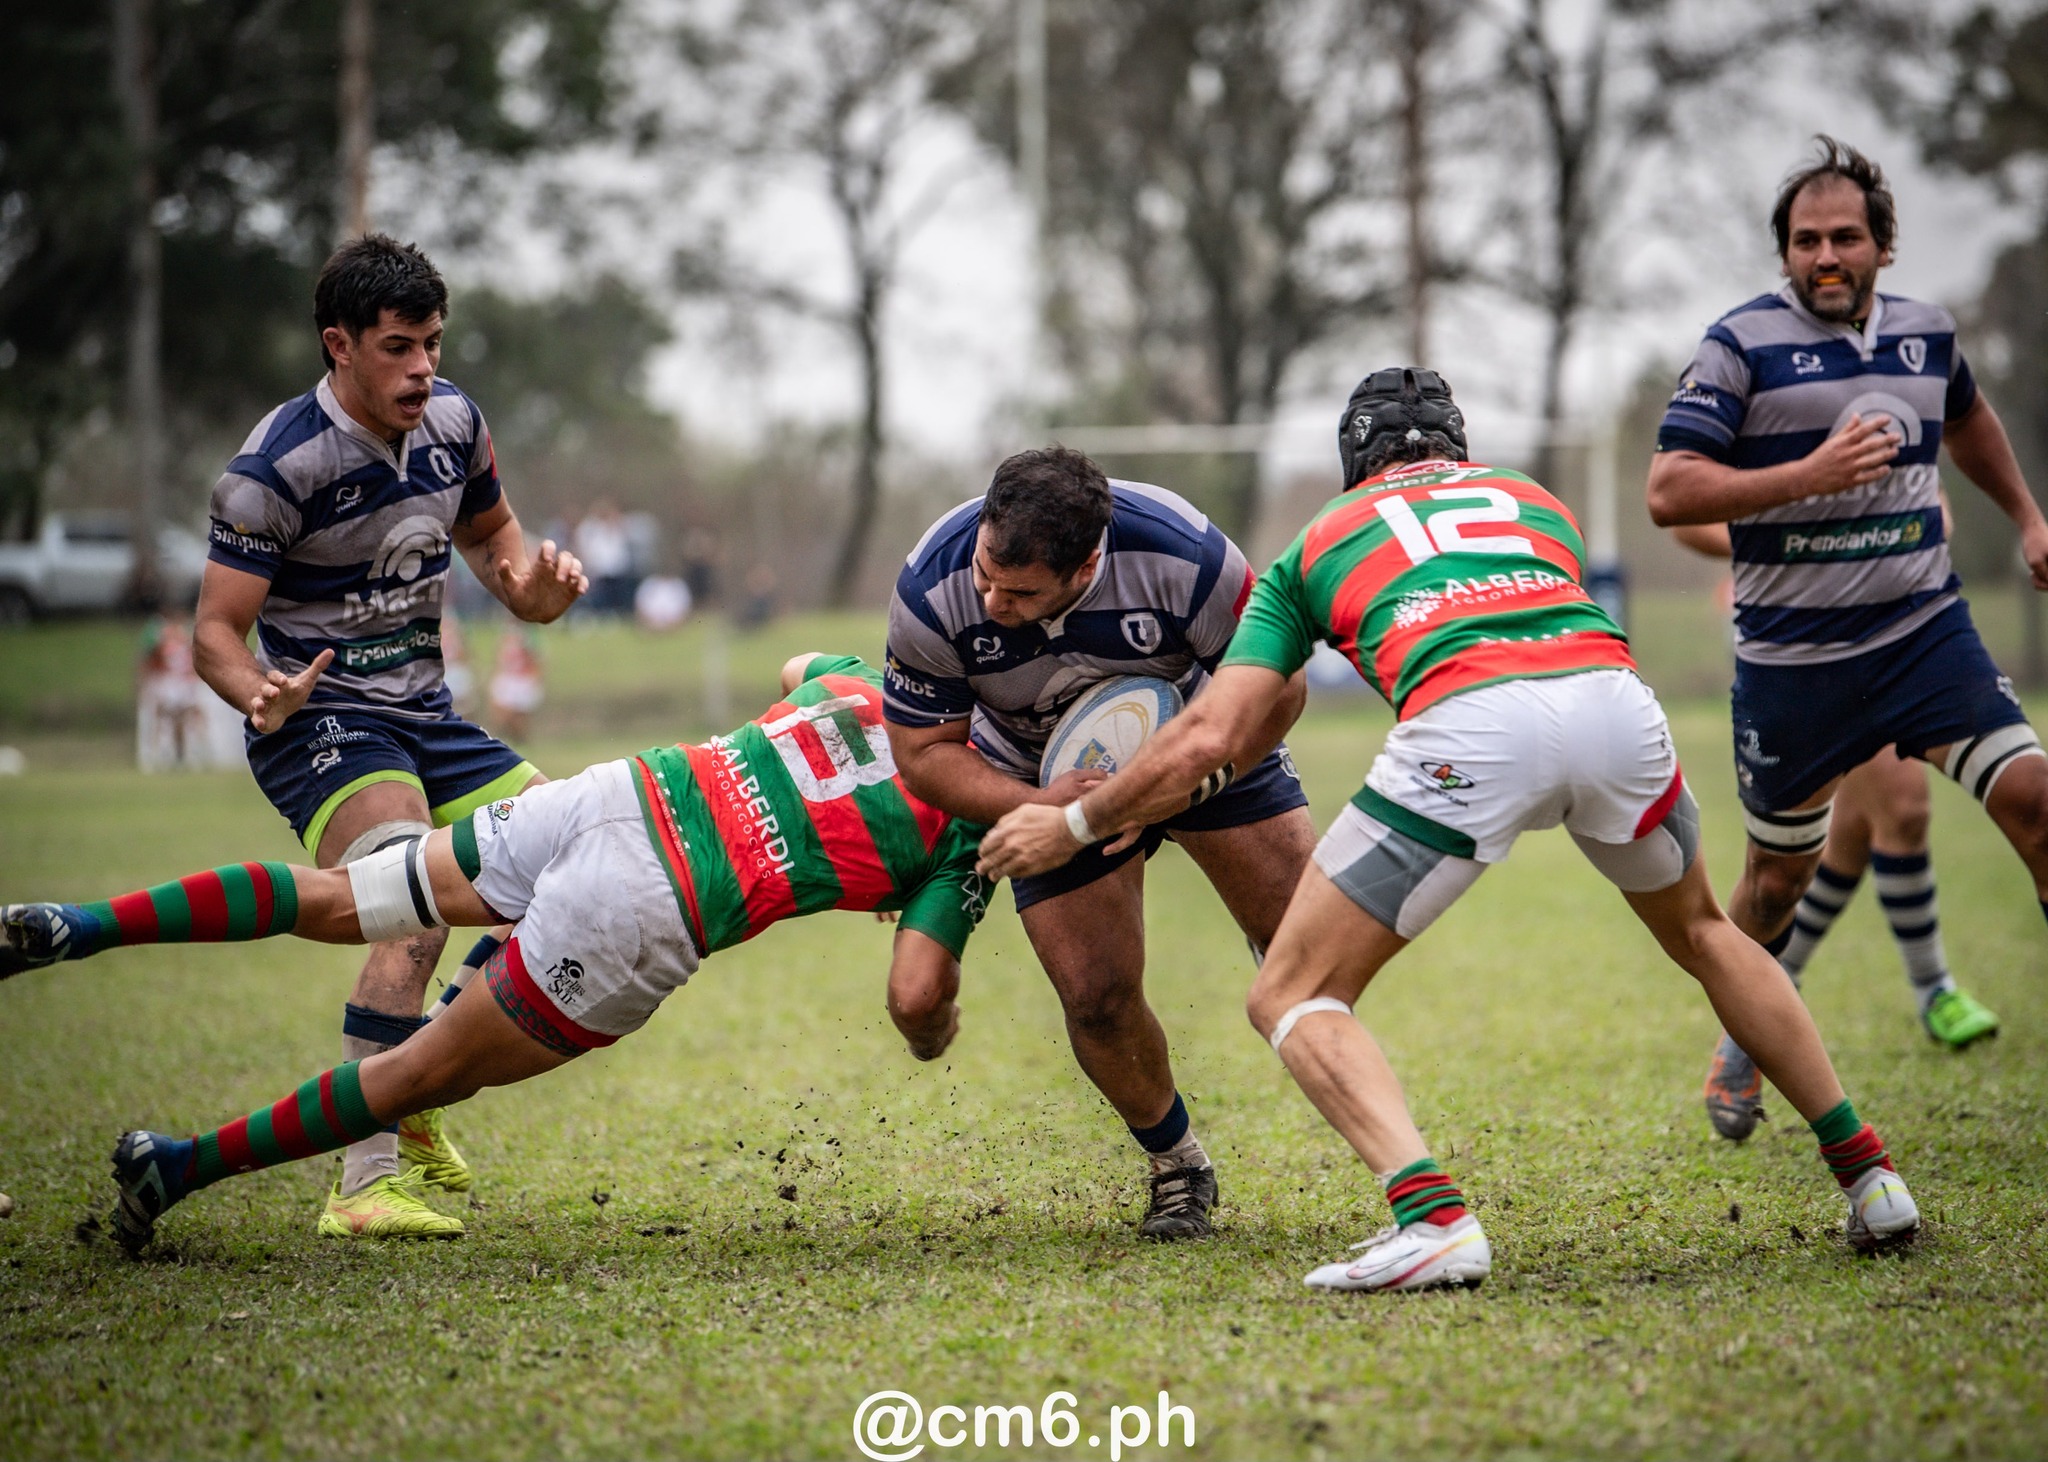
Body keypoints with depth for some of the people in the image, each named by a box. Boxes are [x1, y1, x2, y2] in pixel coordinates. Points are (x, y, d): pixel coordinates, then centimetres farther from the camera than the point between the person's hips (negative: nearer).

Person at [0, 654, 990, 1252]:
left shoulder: (870, 680, 17)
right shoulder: (968, 842, 0)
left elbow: (797, 671, 41)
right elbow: (914, 997, -7)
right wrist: (935, 1035, 15)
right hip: (639, 920, -5)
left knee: (330, 901, 11)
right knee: (426, 1076, 7)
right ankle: (183, 1167, 6)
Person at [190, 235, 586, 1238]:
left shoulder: (452, 422, 1)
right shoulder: (275, 467, -19)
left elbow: (488, 529, 21)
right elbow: (215, 629, -17)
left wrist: (529, 587, -2)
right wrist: (259, 693, -39)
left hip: (423, 714, 8)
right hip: (319, 718, -8)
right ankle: (367, 1183, -32)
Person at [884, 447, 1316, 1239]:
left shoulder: (1185, 555, -35)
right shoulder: (932, 588, -31)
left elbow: (1275, 687, -19)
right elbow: (923, 750, -17)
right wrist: (1037, 807, -32)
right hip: (1052, 781, 0)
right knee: (1098, 998, -10)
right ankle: (1176, 1166, 17)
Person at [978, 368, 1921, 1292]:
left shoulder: (1318, 541, 28)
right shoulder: (1534, 499, 37)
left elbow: (1211, 737, 21)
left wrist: (1075, 824, 35)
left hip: (1469, 726, -4)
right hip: (1612, 694, 4)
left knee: (1293, 996, 9)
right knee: (1700, 931, 34)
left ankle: (1433, 1217, -15)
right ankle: (1868, 1176, 31)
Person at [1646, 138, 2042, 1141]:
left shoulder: (1926, 333, 6)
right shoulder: (1744, 345, -9)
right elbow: (1668, 492, -17)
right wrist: (1809, 474, -25)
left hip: (1925, 627, 3)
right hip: (1791, 656, -3)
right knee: (1781, 869, 9)